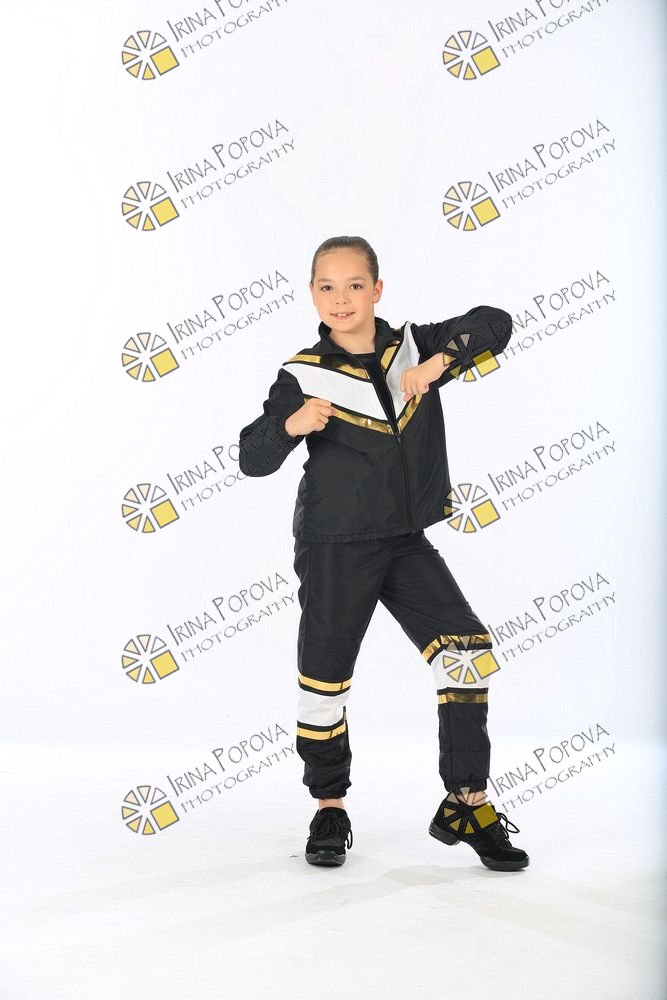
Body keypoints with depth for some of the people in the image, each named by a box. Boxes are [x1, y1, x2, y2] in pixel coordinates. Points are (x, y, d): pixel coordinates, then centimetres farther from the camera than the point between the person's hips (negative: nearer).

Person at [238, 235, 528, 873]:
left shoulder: (413, 346, 3)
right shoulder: (304, 376, -7)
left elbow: (494, 323, 0)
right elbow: (252, 459, -11)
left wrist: (441, 362, -15)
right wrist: (291, 425, -32)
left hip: (406, 541, 3)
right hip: (334, 549, -3)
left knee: (469, 654, -6)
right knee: (326, 677, 4)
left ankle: (465, 803, 6)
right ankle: (329, 807, 25)